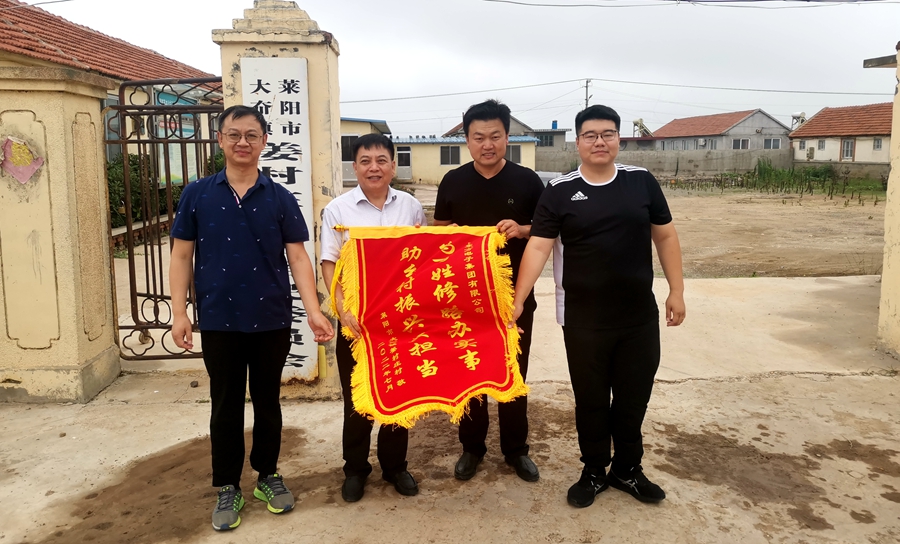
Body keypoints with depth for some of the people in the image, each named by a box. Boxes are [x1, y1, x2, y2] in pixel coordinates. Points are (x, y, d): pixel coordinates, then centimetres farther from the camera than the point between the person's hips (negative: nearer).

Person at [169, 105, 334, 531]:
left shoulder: (280, 199, 1)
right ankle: (227, 488, 25)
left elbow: (298, 258, -2)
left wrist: (314, 312, -13)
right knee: (226, 406, 10)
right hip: (219, 322, 0)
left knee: (267, 402, 13)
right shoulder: (197, 195, 1)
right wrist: (179, 312, -5)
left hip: (271, 321, 0)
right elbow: (182, 256, 3)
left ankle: (268, 476, 31)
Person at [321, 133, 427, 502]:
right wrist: (343, 310, -17)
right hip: (356, 319, -2)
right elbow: (330, 265, -5)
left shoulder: (411, 207, 4)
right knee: (356, 397, 10)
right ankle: (355, 468, 27)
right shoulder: (338, 209, -2)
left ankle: (395, 465, 30)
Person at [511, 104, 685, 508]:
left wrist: (676, 291, 4)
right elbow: (538, 248, -9)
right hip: (583, 319, -2)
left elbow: (665, 237, 7)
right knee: (590, 400, 12)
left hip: (639, 316, 2)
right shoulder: (559, 191, -5)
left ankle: (628, 469, 35)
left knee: (634, 398, 14)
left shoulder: (642, 182, 1)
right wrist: (518, 300, -17)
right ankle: (594, 471, 31)